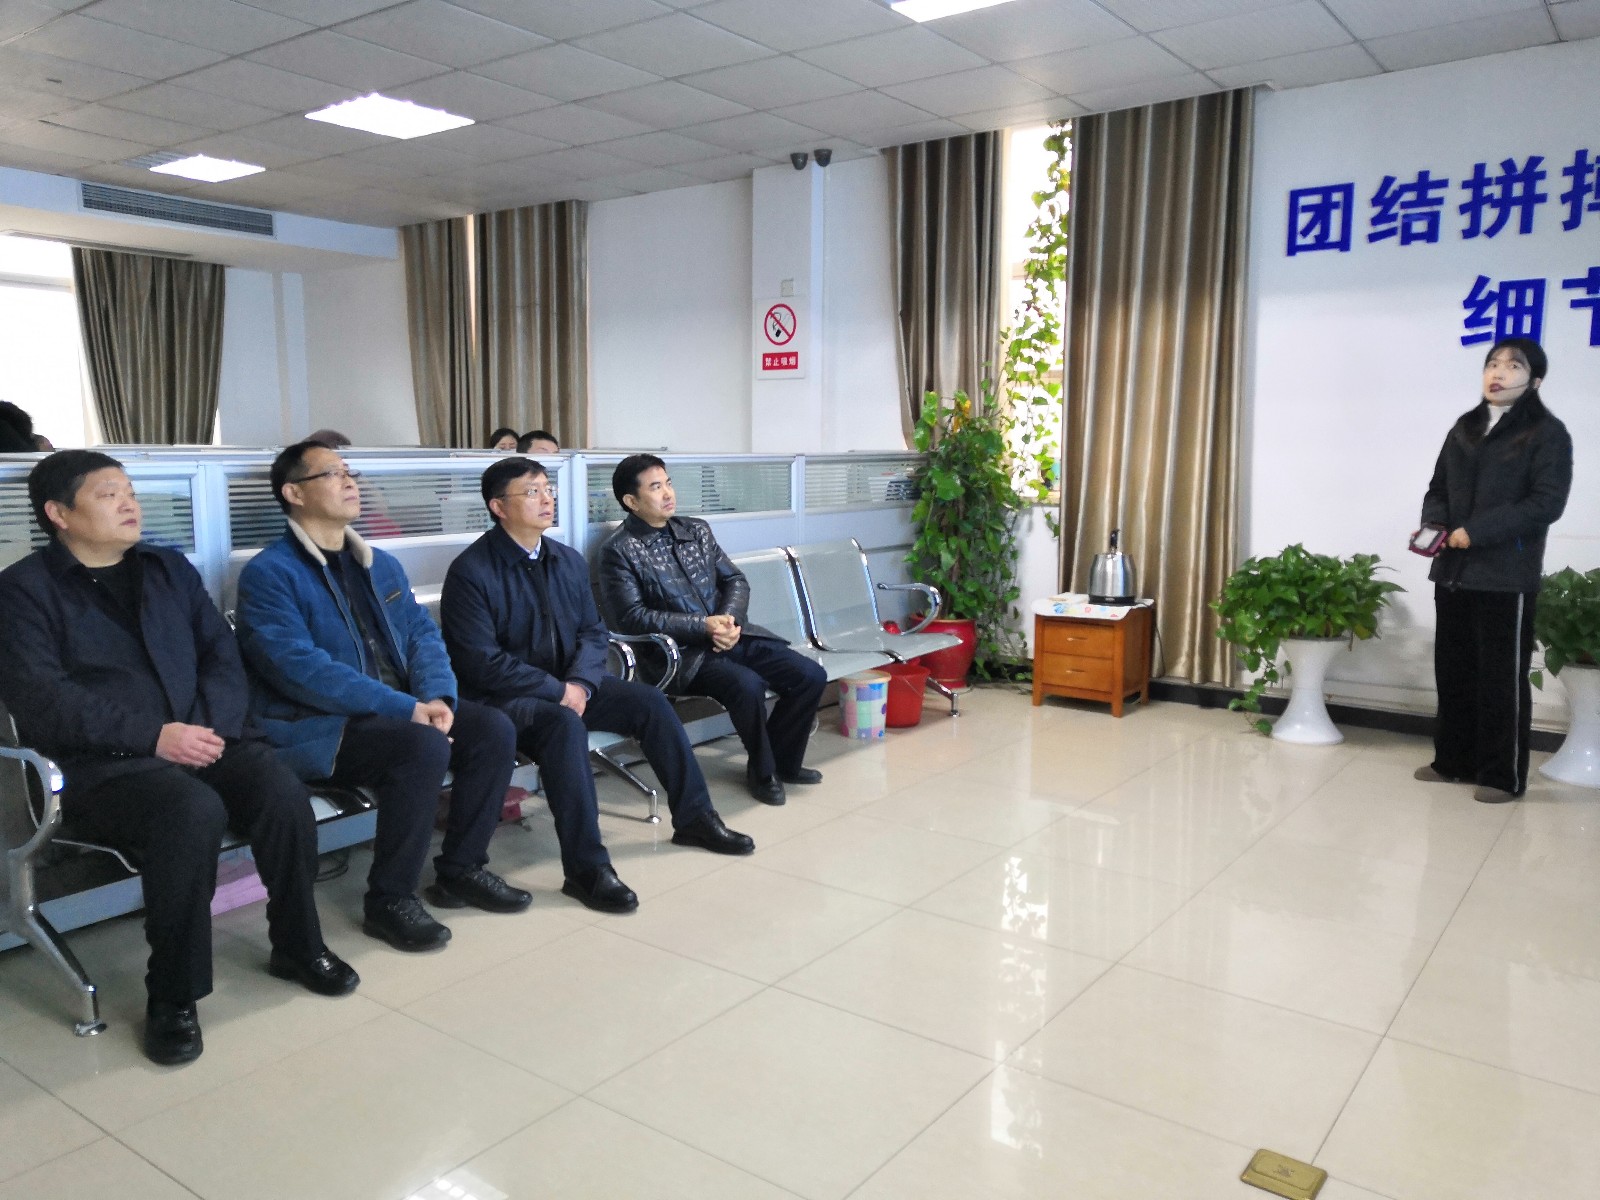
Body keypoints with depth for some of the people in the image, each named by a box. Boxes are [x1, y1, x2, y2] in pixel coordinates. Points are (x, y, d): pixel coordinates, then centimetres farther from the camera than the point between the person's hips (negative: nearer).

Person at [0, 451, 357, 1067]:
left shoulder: (170, 568, 18)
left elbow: (221, 652, 11)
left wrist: (213, 724, -9)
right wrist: (154, 735, -20)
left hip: (205, 737, 4)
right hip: (105, 762, -4)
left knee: (285, 794, -24)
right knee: (194, 810, -35)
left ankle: (298, 947, 0)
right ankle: (172, 994, -17)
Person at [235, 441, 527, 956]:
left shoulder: (380, 564, 15)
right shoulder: (268, 574, -9)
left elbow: (422, 634, 8)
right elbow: (301, 668, -21)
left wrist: (436, 698, -14)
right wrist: (407, 708, -26)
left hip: (400, 710, 7)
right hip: (315, 727, -7)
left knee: (494, 729, -12)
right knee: (424, 747, -31)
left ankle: (460, 868, 4)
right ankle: (388, 899, -15)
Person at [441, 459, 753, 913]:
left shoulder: (567, 560, 8)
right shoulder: (471, 571, -14)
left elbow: (592, 632, 10)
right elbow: (481, 663, -19)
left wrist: (580, 683, -11)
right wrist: (558, 692, -19)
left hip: (568, 685, 7)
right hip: (503, 697, -7)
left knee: (650, 702, -8)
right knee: (565, 725, -36)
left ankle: (694, 817, 5)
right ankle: (586, 868, -33)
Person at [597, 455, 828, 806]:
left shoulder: (697, 530, 13)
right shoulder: (620, 550, -6)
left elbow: (736, 581, 13)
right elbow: (631, 617, -14)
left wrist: (729, 620, -10)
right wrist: (702, 627, -18)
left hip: (729, 635, 6)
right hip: (680, 651, -6)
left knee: (811, 676, -8)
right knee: (748, 685, -32)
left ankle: (782, 761, 14)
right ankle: (762, 770, -5)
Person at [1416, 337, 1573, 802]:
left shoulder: (1547, 433, -2)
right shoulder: (1463, 429, 16)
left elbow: (1547, 502, -12)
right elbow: (1438, 488, 17)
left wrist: (1476, 532, -18)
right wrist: (1433, 525, -5)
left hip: (1506, 576, -6)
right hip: (1452, 571, 6)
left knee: (1502, 679, 0)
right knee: (1452, 672, 12)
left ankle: (1503, 775, 10)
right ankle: (1453, 761, 24)